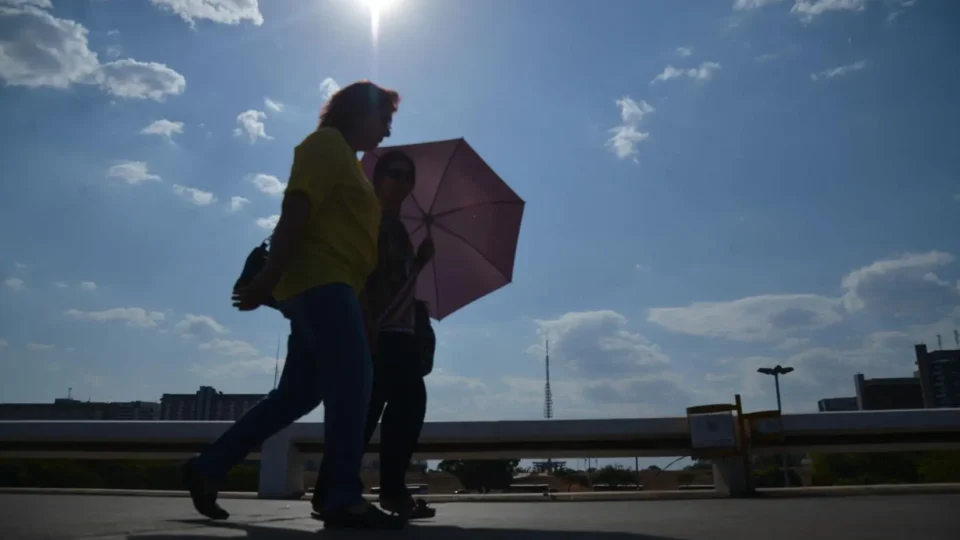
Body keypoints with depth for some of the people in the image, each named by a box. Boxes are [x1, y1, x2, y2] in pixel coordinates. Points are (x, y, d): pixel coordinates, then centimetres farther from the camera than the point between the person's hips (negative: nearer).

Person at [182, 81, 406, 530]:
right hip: (321, 280, -10)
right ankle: (344, 499, -17)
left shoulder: (344, 158, 28)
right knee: (352, 379, -17)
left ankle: (207, 468, 17)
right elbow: (296, 210, -14)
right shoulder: (327, 143, 0)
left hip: (322, 284, 10)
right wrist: (269, 277, -22)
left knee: (298, 394, 9)